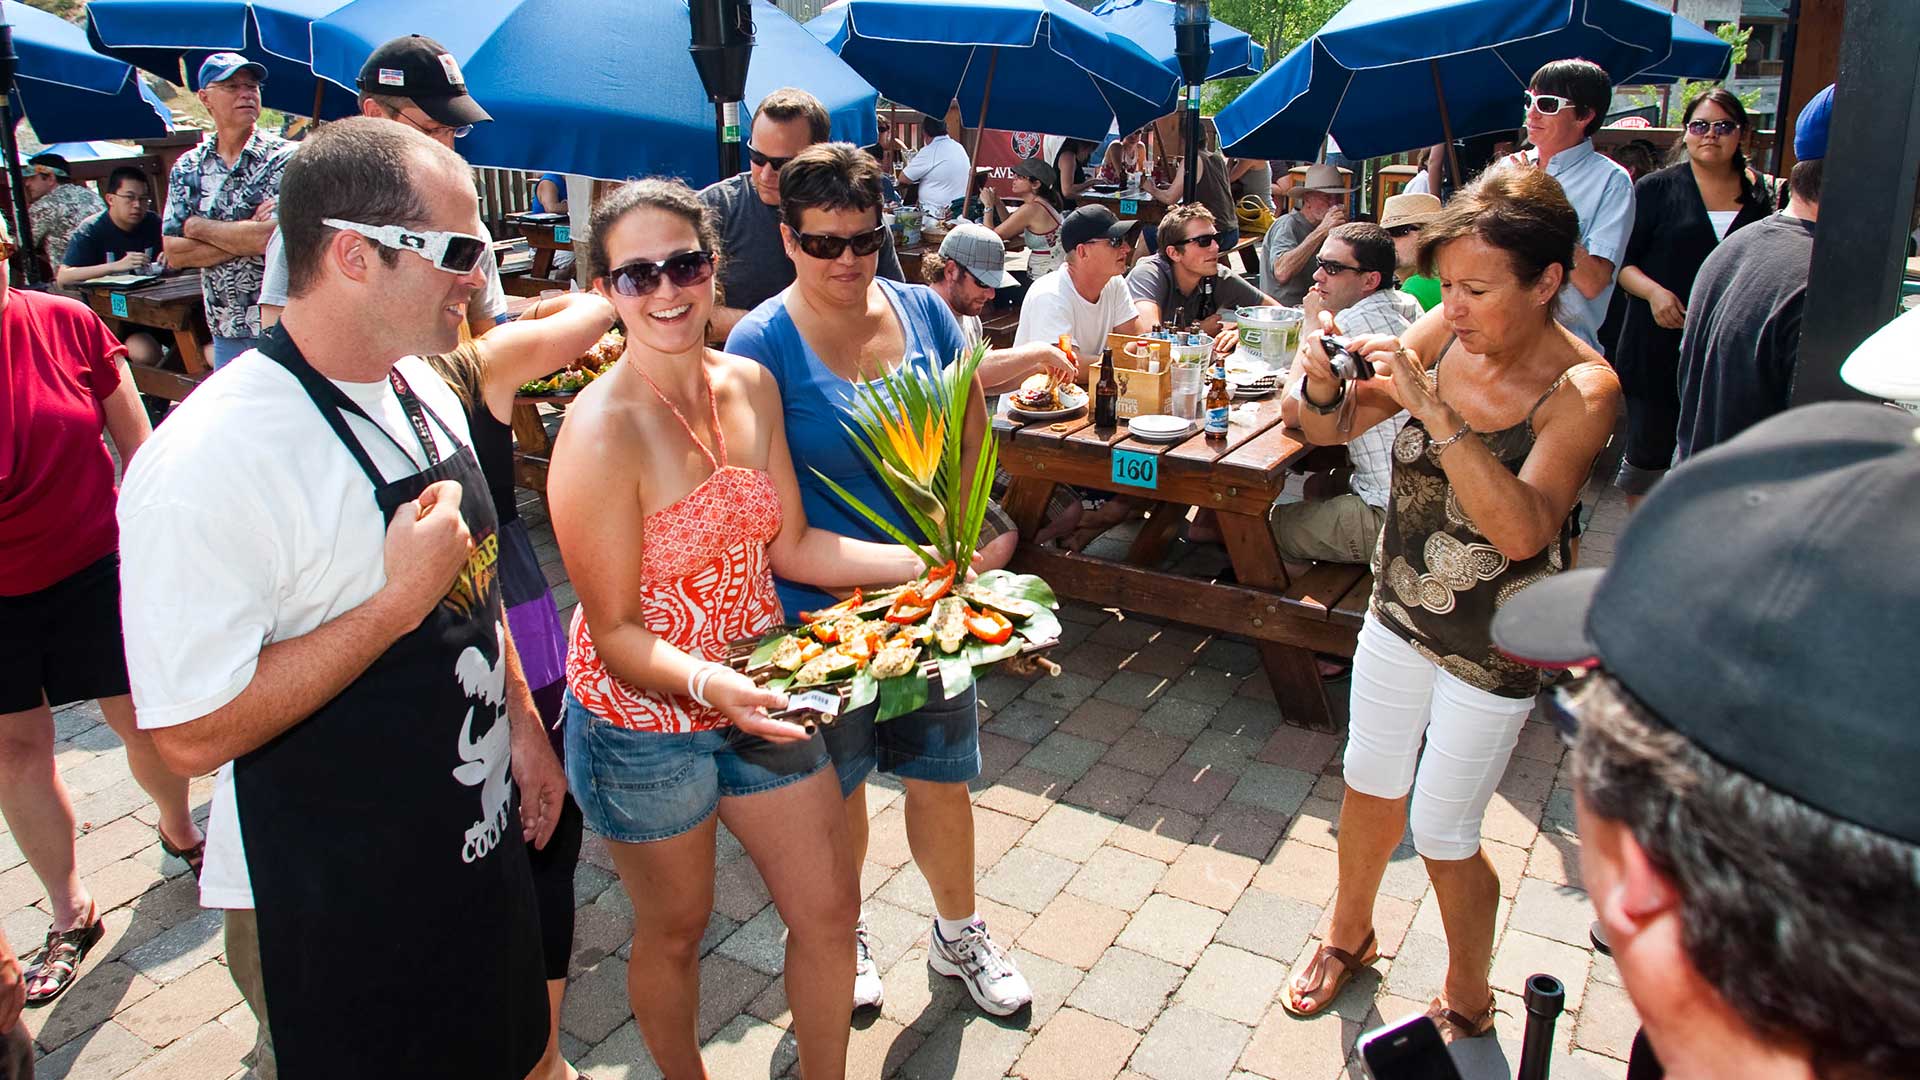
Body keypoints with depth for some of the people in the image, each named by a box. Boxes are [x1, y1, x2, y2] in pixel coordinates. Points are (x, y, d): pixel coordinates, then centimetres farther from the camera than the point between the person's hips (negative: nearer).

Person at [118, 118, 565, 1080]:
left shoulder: (424, 391, 1)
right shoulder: (212, 458, -27)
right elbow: (193, 735, -27)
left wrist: (520, 720, 8)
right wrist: (399, 600, -28)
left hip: (478, 847, 8)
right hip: (335, 915, -7)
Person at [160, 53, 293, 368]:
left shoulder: (284, 158, -5)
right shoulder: (187, 168, 9)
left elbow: (276, 237, -18)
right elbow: (174, 254, 2)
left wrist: (199, 227, -6)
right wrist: (246, 238, -11)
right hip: (226, 331, 4)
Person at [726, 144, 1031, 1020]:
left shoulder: (924, 311, 0)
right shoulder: (762, 341, -13)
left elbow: (972, 437, 8)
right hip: (821, 607, -3)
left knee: (942, 774, 15)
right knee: (838, 783, 15)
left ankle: (958, 932, 39)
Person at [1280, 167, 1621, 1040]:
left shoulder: (1582, 389, -23)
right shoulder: (1445, 335, -11)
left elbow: (1521, 529, -36)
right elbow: (1334, 429, -4)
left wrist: (1432, 408, -41)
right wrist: (1323, 385, -27)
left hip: (1493, 649, -5)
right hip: (1398, 613, 5)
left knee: (1441, 834, 9)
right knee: (1370, 788, 21)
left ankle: (1466, 1001, 37)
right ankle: (1348, 935, 49)